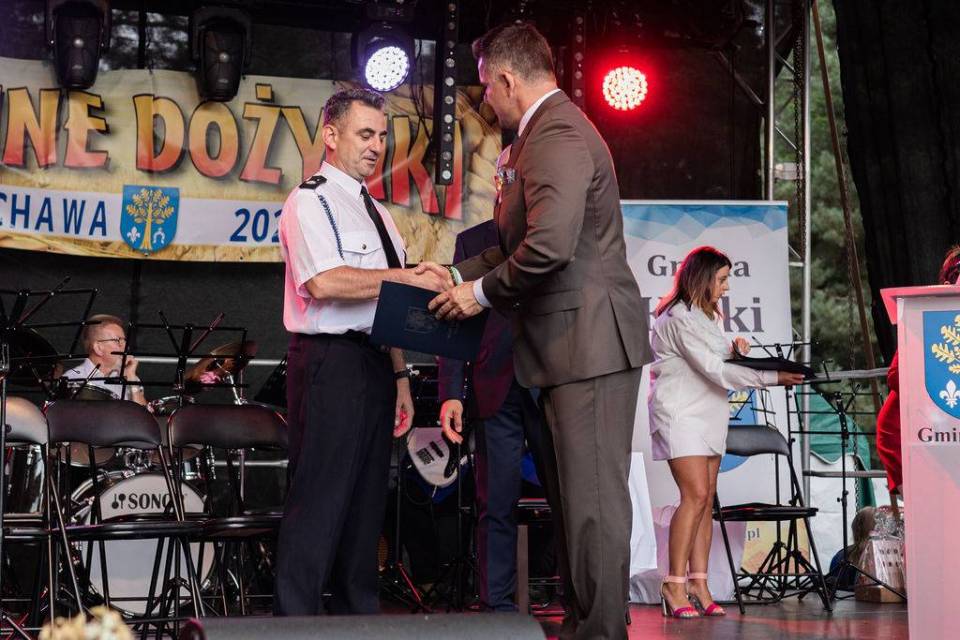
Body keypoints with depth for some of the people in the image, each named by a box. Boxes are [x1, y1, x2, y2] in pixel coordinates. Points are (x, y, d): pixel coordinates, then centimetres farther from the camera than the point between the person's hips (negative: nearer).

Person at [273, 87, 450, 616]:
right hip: (330, 361, -9)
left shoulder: (376, 213, 20)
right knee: (319, 498, -8)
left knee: (366, 498, 12)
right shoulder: (311, 201, -7)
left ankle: (356, 613, 21)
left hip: (374, 363, 9)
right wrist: (408, 277, -21)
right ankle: (296, 619, -3)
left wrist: (400, 376, 18)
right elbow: (325, 281, -23)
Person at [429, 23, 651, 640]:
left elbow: (549, 244, -27)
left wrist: (483, 292, -14)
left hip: (590, 341, -11)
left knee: (593, 496, -7)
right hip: (576, 342, 11)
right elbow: (518, 241, 27)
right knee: (573, 493, 14)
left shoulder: (557, 136, -15)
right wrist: (460, 274, 18)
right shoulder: (549, 131, 19)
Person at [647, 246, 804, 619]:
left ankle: (699, 585, 2)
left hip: (707, 415, 10)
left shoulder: (703, 315, 19)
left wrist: (731, 349, 1)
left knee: (706, 500, 2)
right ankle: (674, 586, -14)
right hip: (681, 415, -9)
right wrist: (773, 378, -18)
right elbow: (714, 371, -19)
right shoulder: (679, 318, -14)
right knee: (696, 495, -17)